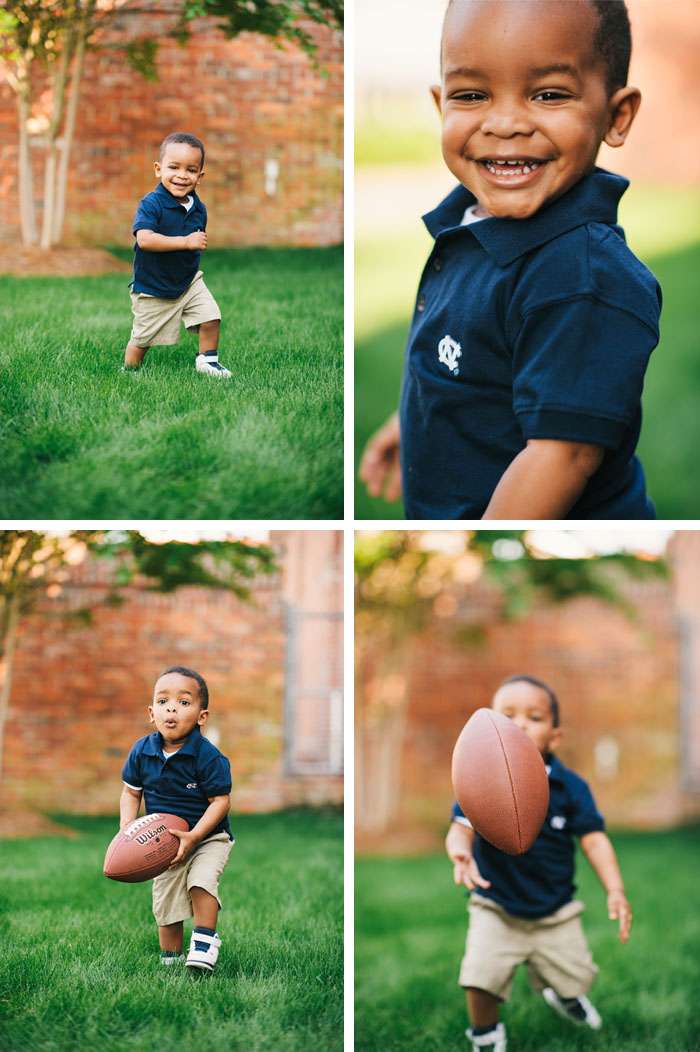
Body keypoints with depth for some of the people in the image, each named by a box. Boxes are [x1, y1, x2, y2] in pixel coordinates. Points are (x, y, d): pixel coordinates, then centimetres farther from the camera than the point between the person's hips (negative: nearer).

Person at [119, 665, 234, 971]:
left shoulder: (208, 757, -21)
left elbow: (221, 800, -20)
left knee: (201, 878, -28)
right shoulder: (142, 752, -8)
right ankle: (170, 958, 24)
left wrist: (194, 836, -29)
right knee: (165, 900, 8)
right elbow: (131, 791, 5)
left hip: (208, 837, -4)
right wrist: (127, 825, -13)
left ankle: (205, 940, -14)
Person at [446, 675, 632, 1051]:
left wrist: (615, 890, -19)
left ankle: (564, 995, 54)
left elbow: (593, 838, -9)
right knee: (480, 977, -19)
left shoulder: (569, 786, -11)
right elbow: (462, 826, -20)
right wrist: (461, 852, -44)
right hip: (496, 907, -2)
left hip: (556, 910, 2)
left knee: (575, 975, 14)